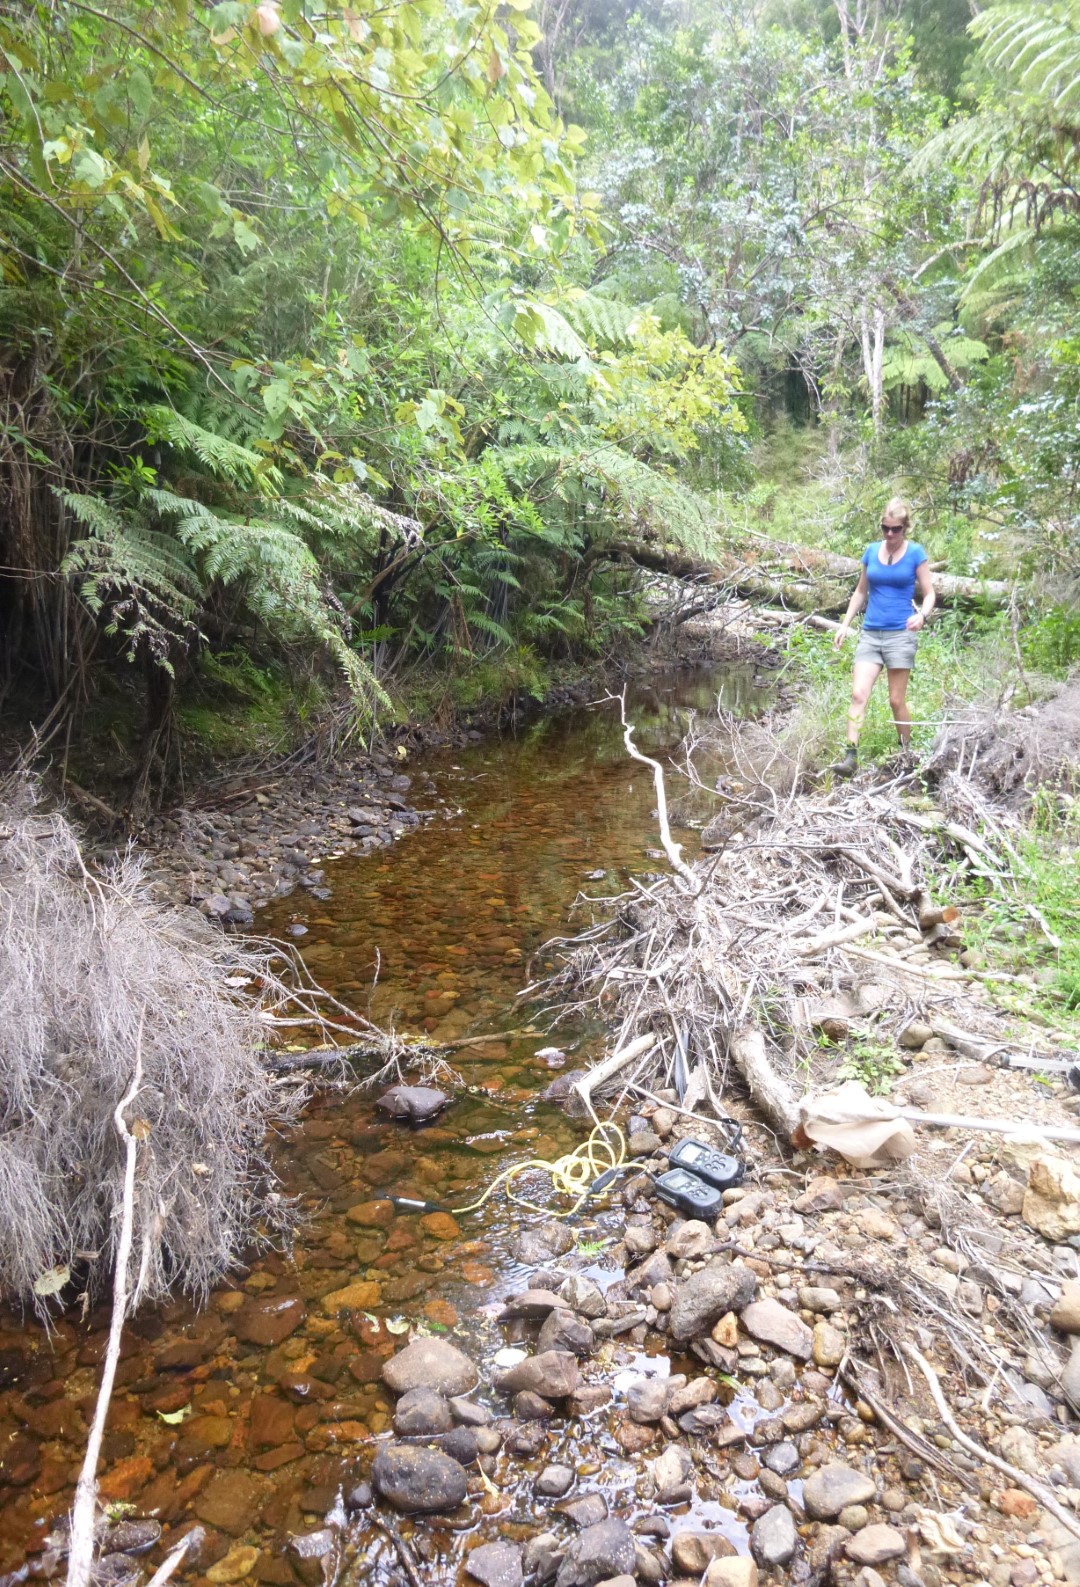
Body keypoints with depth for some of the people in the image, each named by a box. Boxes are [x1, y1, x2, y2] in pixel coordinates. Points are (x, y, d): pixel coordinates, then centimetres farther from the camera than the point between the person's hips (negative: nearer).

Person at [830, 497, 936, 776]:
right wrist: (845, 624, 10)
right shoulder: (871, 551, 7)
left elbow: (929, 593, 1)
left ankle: (906, 753, 21)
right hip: (870, 634, 3)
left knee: (896, 700, 3)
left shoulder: (916, 553, -2)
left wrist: (922, 615, -20)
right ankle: (850, 756, -11)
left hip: (900, 634, -3)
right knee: (858, 694, -10)